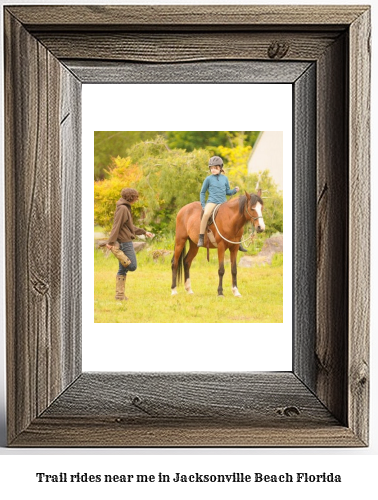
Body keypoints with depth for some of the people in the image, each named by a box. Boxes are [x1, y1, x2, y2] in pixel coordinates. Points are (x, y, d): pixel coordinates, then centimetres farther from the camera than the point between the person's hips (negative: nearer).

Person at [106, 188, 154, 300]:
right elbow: (116, 226, -19)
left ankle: (120, 294, 11)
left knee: (123, 270, 9)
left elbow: (130, 227, 28)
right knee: (132, 266, -9)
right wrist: (111, 242, -24)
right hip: (125, 242, -10)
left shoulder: (126, 208, 18)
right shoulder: (122, 208, -12)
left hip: (125, 242, 10)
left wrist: (144, 232, 31)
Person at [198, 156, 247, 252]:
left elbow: (228, 192, 17)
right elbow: (202, 192, 10)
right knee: (206, 214, -36)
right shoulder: (209, 179, 3)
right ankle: (201, 238, -29)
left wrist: (235, 190, -3)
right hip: (212, 202, -4)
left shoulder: (224, 178, 11)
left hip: (223, 203, 4)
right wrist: (203, 205, 3)